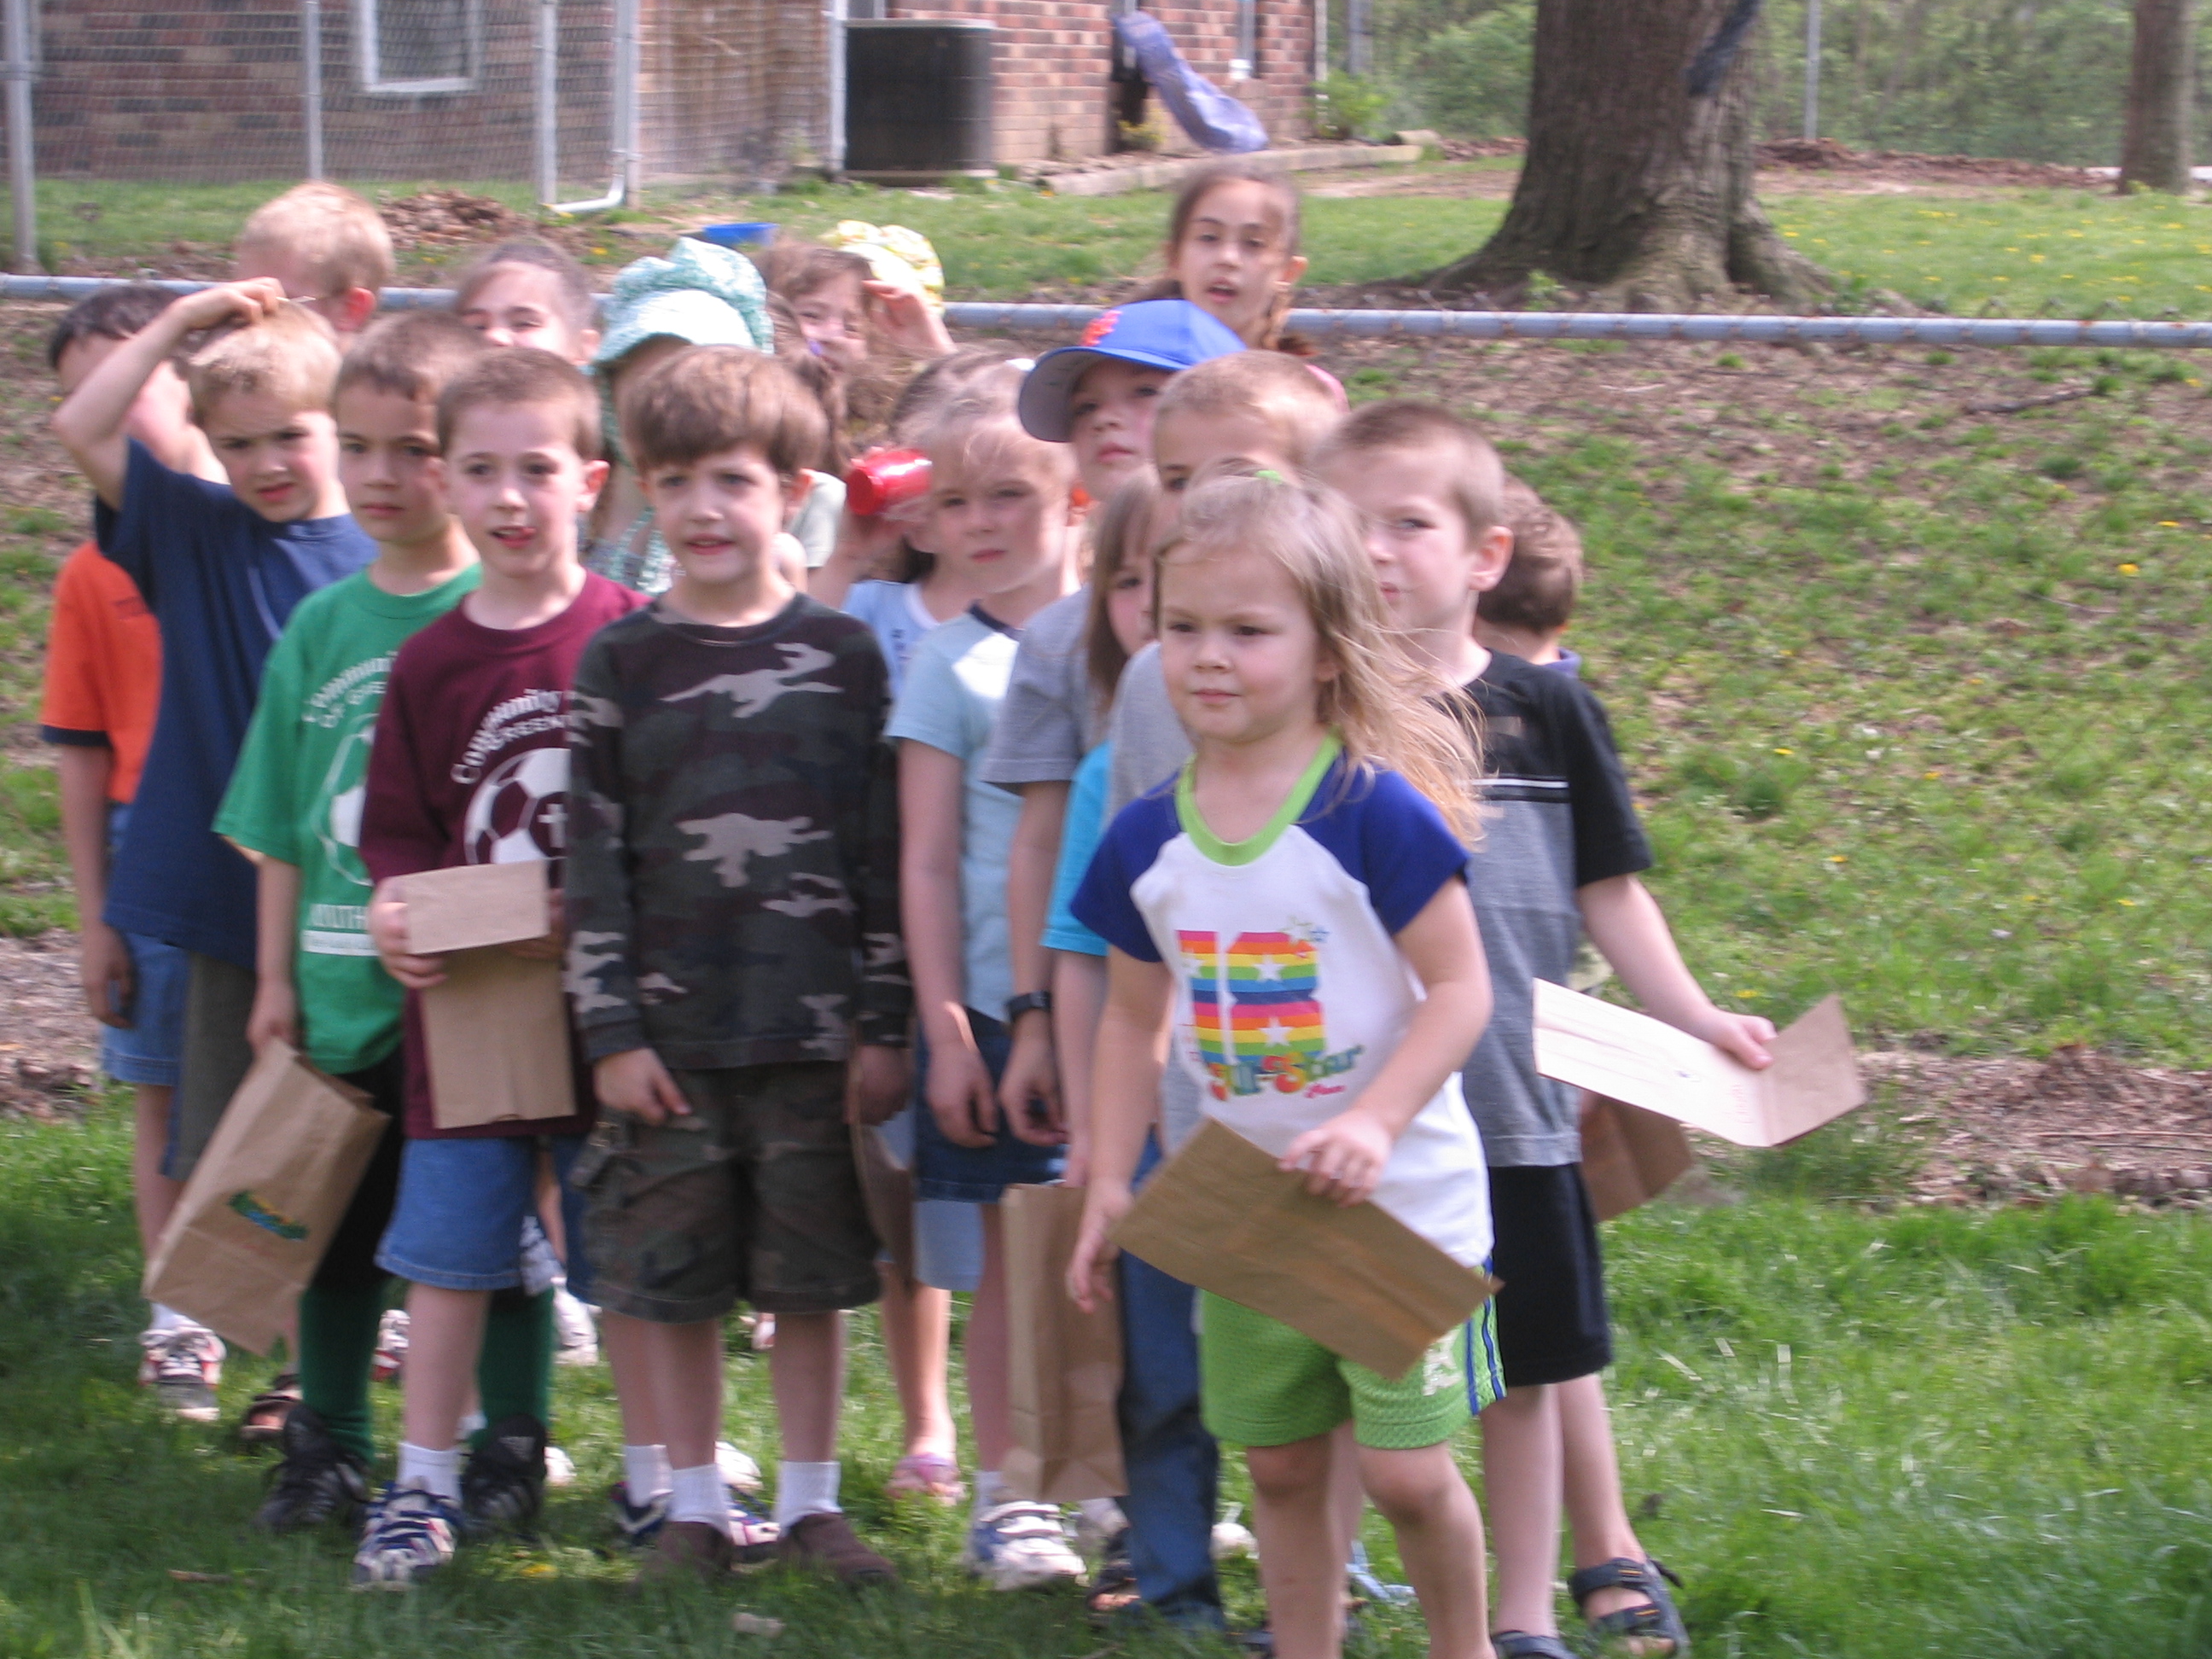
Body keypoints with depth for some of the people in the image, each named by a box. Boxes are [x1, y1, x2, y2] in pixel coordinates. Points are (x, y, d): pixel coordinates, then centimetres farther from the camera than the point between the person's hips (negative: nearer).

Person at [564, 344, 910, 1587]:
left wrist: (884, 1023, -1)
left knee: (813, 1274, 6)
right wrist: (613, 1030, -4)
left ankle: (812, 1499, 18)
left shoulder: (844, 654, 2)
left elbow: (885, 856, 2)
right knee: (671, 1276, 5)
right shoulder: (622, 663, 3)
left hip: (815, 1026, 0)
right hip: (672, 1028, 1)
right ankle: (695, 1501, 17)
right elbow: (595, 865, 2)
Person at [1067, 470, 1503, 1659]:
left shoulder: (1375, 811, -16)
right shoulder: (1147, 838, 0)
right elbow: (1133, 1019, 12)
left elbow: (1460, 990, -14)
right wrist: (1108, 1187, 8)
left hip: (1400, 1202, -5)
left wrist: (1375, 1124, -26)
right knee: (1280, 1468, 12)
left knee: (1407, 1472, -3)